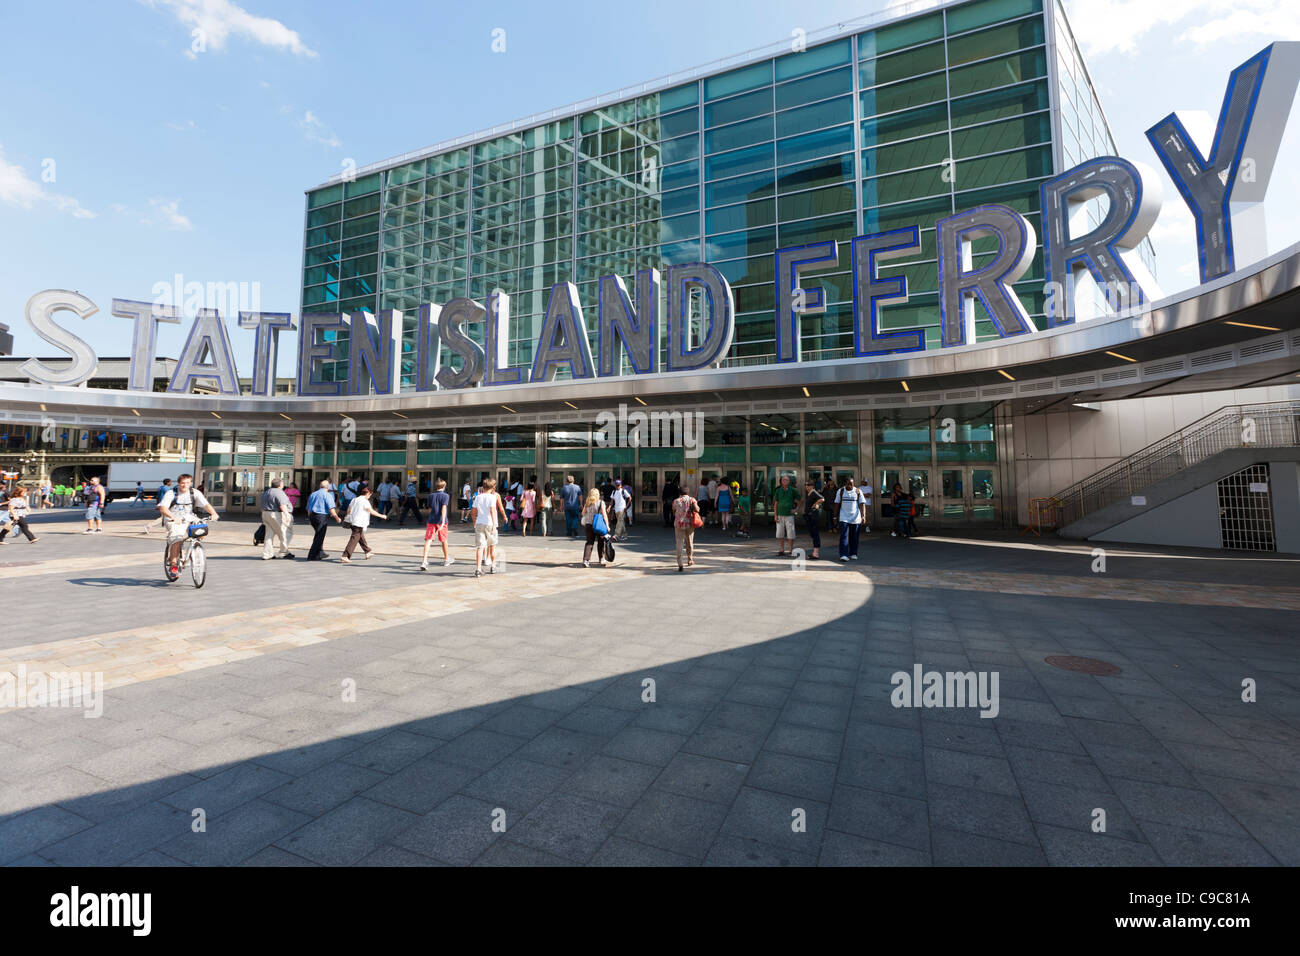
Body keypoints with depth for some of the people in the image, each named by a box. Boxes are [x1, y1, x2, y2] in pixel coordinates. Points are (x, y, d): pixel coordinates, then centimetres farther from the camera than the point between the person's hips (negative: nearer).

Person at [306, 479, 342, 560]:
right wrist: (337, 518, -10)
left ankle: (320, 552, 25)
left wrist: (310, 519, 29)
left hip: (312, 516, 8)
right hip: (322, 517, -7)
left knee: (318, 535, 20)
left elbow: (308, 508, 21)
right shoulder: (327, 495, -7)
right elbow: (331, 508, -15)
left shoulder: (312, 494, 16)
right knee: (319, 536, -1)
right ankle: (312, 556, 1)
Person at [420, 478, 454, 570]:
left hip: (431, 520, 2)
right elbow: (444, 508, -16)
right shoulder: (445, 496, -5)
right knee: (444, 540, 14)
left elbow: (429, 509, 14)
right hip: (441, 521, -2)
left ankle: (424, 561, -19)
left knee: (428, 540, -4)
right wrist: (443, 522, -22)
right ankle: (446, 559, 31)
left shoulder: (431, 496, 8)